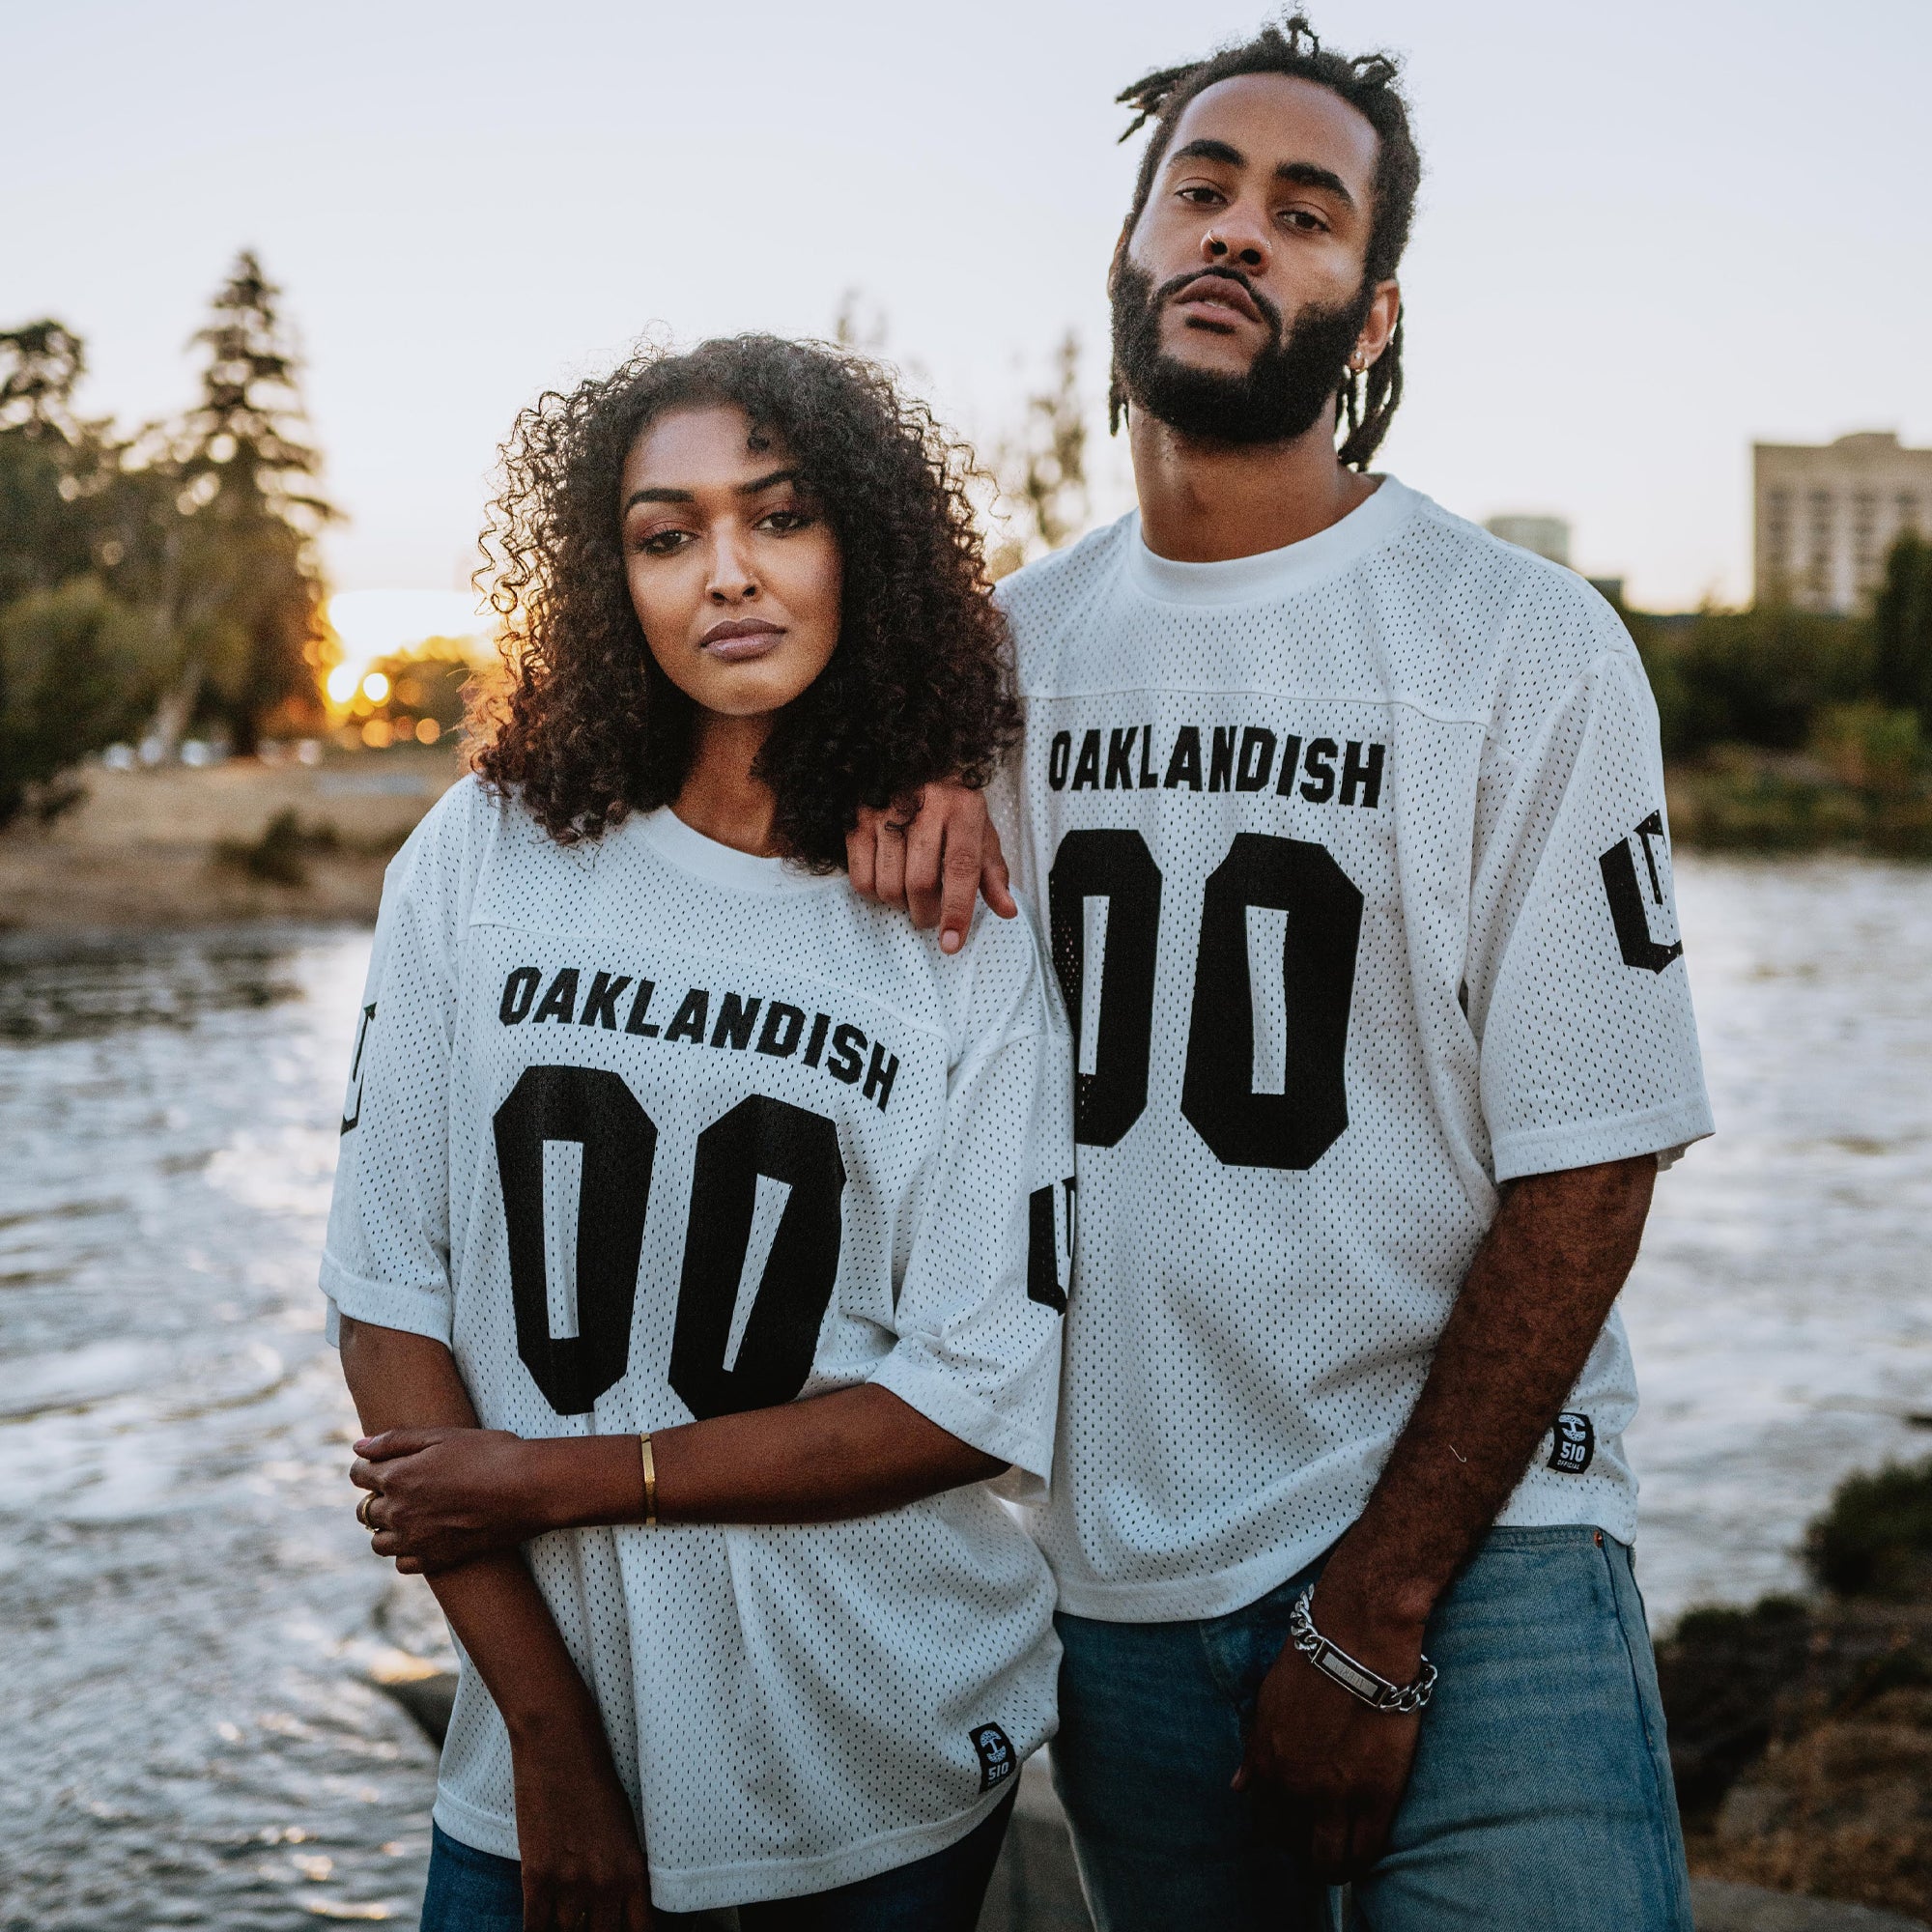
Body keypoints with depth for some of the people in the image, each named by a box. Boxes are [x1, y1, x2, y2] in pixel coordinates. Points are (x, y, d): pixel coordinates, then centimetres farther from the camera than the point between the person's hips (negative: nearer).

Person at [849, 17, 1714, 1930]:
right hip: (1100, 1568, 4)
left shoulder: (1527, 647, -7)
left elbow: (1583, 1172, -9)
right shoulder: (1007, 643, 5)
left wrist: (1373, 1620, -12)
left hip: (1465, 1557, -3)